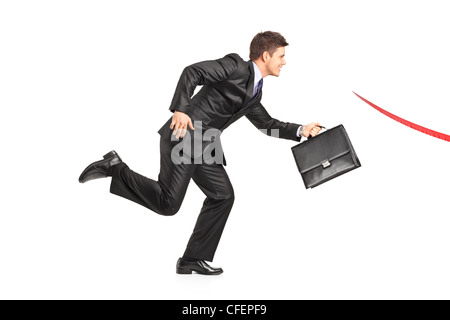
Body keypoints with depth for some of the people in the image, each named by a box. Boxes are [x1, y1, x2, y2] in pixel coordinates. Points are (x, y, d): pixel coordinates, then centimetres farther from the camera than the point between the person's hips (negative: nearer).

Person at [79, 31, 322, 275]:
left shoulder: (255, 92, 22)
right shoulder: (235, 65, -5)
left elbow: (266, 123, 31)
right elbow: (192, 72, -15)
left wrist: (300, 130, 24)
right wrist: (180, 109, -27)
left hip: (204, 146, 9)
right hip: (184, 135, -9)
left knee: (223, 195, 5)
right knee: (168, 203, -14)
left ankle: (194, 259, 12)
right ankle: (115, 168, 2)